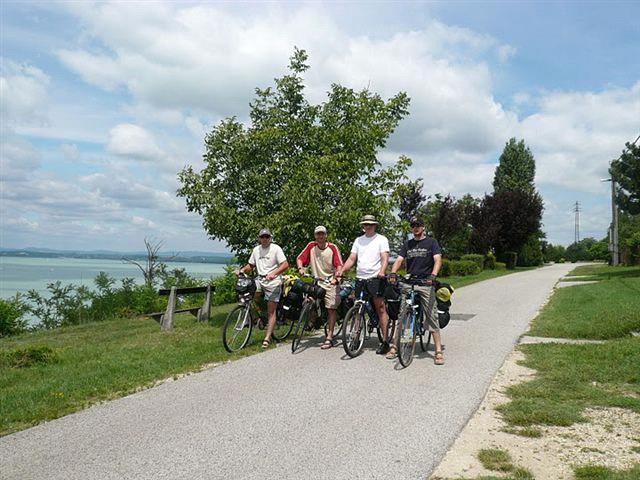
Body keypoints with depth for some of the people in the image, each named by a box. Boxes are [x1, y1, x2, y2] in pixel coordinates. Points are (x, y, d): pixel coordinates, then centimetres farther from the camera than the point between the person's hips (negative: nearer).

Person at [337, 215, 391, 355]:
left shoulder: (381, 239, 3)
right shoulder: (358, 240, 17)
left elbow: (385, 258, -8)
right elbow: (351, 259, 14)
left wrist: (382, 271, -27)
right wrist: (341, 271, -1)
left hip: (375, 278, -5)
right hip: (360, 278, 5)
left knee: (380, 308, -8)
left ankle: (385, 341, -6)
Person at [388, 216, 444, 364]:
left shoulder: (431, 242, 6)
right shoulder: (408, 244, 17)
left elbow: (438, 260, -7)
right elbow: (399, 260, 7)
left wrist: (433, 276, -26)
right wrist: (392, 273, -14)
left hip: (426, 284, -3)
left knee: (432, 317, -7)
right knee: (402, 316, 4)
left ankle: (439, 351, -6)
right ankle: (395, 347, 10)